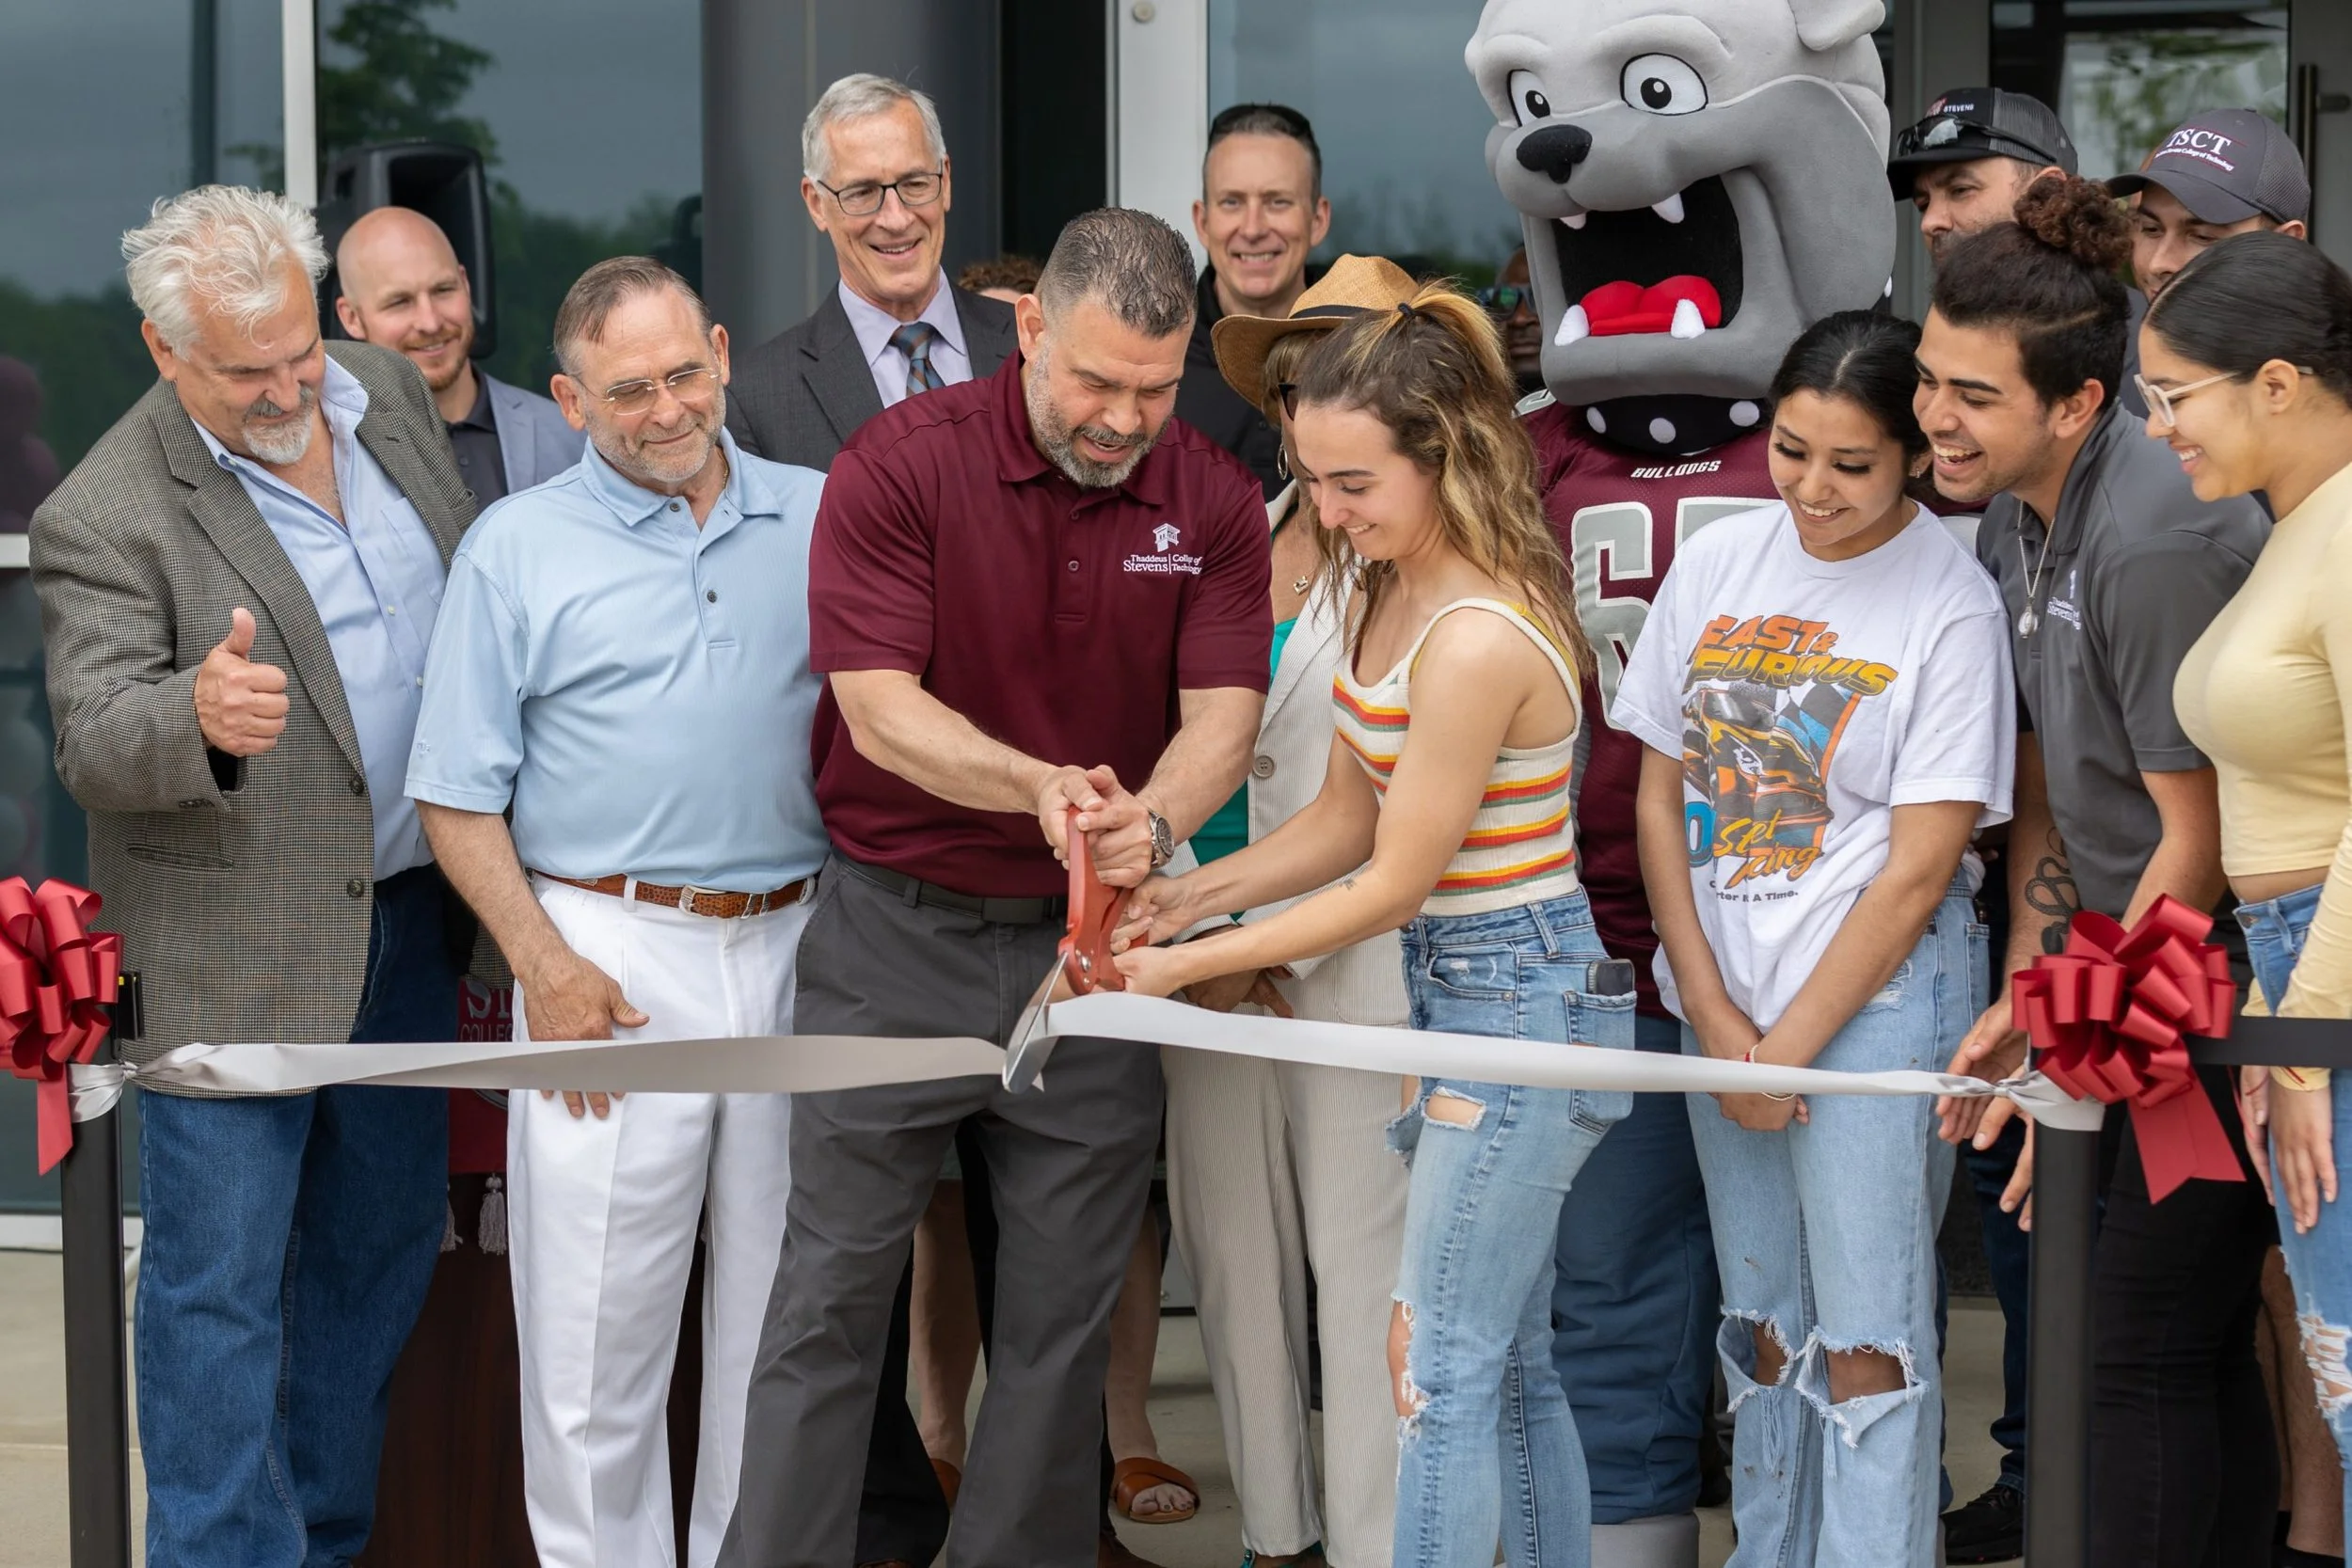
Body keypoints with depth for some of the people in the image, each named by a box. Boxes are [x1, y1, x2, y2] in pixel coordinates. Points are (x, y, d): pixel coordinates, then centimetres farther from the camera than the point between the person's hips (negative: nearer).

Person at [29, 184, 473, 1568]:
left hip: (410, 917, 7)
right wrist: (198, 717, -45)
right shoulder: (107, 518, -17)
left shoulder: (389, 389, 2)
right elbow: (95, 746, -21)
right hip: (238, 952, -7)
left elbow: (481, 582, 16)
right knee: (219, 1284, -1)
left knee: (379, 1255, 18)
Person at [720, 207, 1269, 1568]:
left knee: (1066, 1312, 9)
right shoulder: (902, 464, -10)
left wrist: (1153, 817, -29)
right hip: (899, 931, -3)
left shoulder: (1214, 502, 0)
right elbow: (878, 705, -15)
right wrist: (1039, 783, -31)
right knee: (833, 1294, 2)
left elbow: (1223, 712, -7)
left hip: (1093, 940, 3)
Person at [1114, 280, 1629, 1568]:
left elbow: (1393, 886, -18)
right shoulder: (1389, 590, 6)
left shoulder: (1479, 640, -24)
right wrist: (1190, 893, -3)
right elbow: (1345, 821, 11)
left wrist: (1185, 966, -12)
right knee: (1513, 1363, 16)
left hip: (1517, 1000, -10)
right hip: (1467, 989, 10)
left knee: (1440, 1368, -6)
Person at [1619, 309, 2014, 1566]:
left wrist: (1788, 1045, -11)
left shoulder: (1950, 604, -9)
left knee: (1867, 1339, -4)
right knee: (1762, 1320, 14)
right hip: (1719, 994, 5)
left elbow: (1921, 863, -11)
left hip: (1872, 999, -5)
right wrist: (1713, 1016, -2)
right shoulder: (1717, 564, 4)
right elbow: (1659, 796, 6)